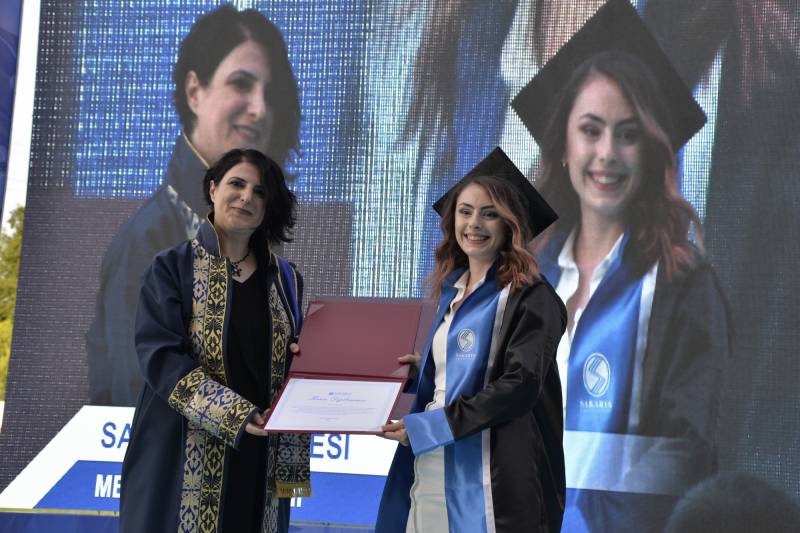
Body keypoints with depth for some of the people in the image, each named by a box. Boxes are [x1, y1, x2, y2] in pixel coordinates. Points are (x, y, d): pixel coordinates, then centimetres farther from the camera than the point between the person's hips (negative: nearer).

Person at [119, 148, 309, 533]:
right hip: (183, 458, -3)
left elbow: (296, 363, 13)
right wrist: (230, 412, -21)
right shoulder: (172, 267, 0)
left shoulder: (284, 280, 12)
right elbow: (158, 354, -11)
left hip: (259, 454, 3)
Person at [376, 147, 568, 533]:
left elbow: (519, 386, -18)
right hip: (432, 465, 7)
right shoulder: (453, 289, 15)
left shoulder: (529, 296, -8)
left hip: (489, 474, -7)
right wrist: (421, 369, 4)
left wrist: (426, 425, -17)